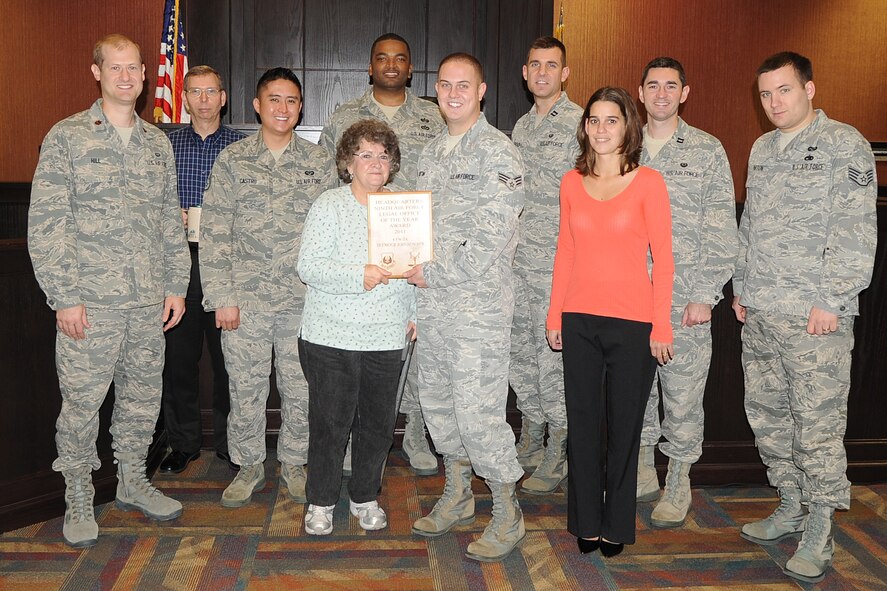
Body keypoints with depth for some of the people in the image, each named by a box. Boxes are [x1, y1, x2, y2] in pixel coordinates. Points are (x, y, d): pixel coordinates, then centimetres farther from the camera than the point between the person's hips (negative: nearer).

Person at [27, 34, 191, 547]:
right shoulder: (67, 137, -3)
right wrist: (64, 296, -12)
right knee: (82, 401, 2)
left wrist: (177, 284, 9)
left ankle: (133, 482, 31)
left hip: (149, 302, 5)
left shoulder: (158, 143, 12)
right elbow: (46, 223, -7)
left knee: (143, 395, 13)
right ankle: (78, 497, 19)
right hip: (90, 302, -4)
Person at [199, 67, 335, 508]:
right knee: (245, 388, 8)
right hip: (245, 298, 0)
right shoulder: (232, 161, 2)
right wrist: (221, 297, -6)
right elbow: (214, 234, 0)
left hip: (304, 300, 1)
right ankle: (249, 466, 27)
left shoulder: (319, 162, 4)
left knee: (300, 389, 9)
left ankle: (294, 463, 29)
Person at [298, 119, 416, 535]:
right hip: (331, 338, -4)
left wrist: (413, 313, 6)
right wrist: (358, 277, -24)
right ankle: (320, 503, 21)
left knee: (379, 424, 10)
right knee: (330, 423, 3)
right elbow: (309, 267, -12)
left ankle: (365, 497, 30)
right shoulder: (329, 205, -3)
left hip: (387, 339, 4)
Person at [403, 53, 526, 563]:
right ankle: (457, 497, 34)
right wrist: (417, 277, 5)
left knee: (478, 411, -6)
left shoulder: (497, 153, -10)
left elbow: (492, 239, -18)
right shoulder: (432, 152, 15)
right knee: (438, 403, 16)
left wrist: (434, 273, -13)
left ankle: (508, 515, 12)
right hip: (433, 304, 8)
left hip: (478, 305, -8)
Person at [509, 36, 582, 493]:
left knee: (552, 353, -2)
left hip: (556, 259, -7)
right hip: (517, 259, 7)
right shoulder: (521, 126, 16)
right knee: (517, 350, 12)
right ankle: (529, 440, 28)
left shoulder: (578, 123, -7)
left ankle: (557, 454, 12)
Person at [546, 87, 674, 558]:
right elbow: (564, 254, 11)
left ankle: (616, 525, 23)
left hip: (632, 321, -3)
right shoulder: (572, 183, 7)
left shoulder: (648, 182, -3)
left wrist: (661, 326, -8)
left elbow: (663, 259, -4)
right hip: (579, 319, 3)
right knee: (583, 422, 9)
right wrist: (555, 316, 8)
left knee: (625, 425, 7)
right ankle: (586, 522, 24)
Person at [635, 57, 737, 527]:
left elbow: (721, 232, -4)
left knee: (682, 392, 3)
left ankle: (678, 483, 19)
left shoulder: (708, 151, 0)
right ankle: (643, 472, 27)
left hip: (684, 295, -3)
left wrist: (705, 295, -10)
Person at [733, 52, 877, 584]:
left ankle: (819, 532, 10)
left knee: (818, 422, -3)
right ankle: (792, 507, 29)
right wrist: (742, 288, 16)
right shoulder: (762, 150, 16)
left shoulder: (845, 145, -6)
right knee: (767, 413, 13)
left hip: (815, 316, -7)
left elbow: (856, 231, -12)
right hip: (760, 314, 7)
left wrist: (831, 300, -16)